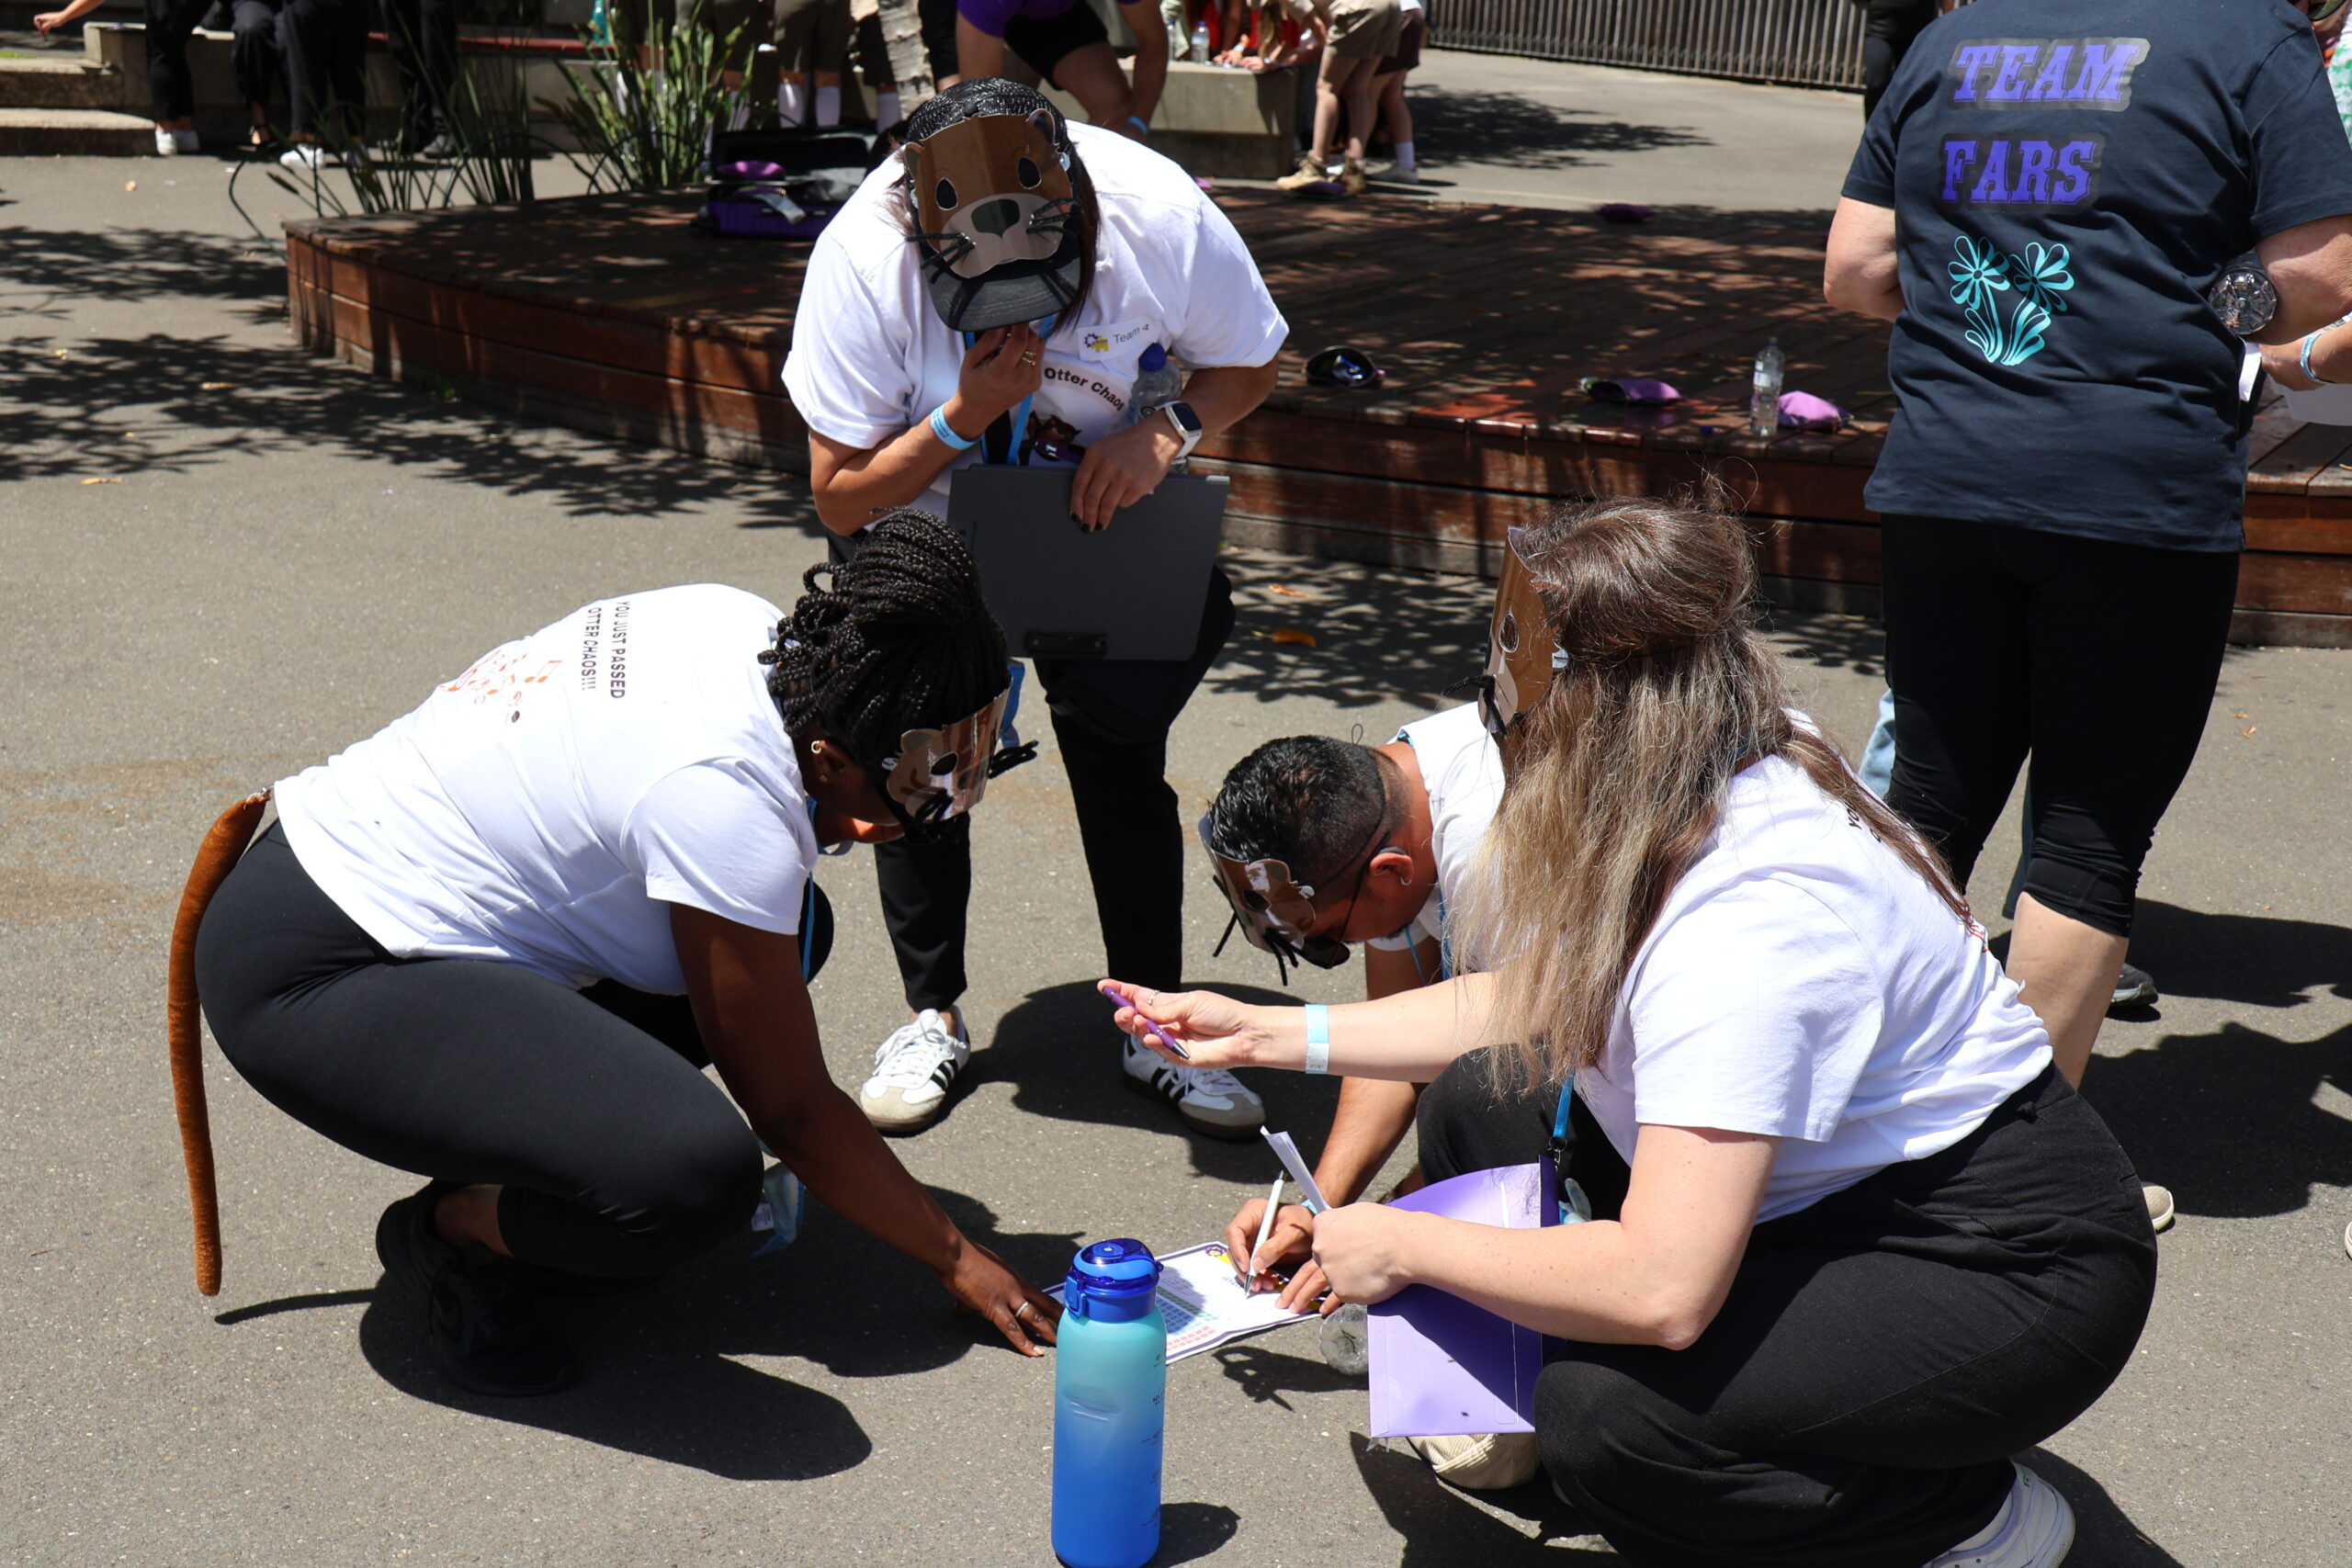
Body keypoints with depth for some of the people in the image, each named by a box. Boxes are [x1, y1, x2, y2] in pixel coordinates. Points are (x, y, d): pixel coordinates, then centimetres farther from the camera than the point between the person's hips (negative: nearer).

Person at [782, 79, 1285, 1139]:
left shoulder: (1163, 217, -29)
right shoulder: (860, 257, -31)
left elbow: (1250, 367, -9)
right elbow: (839, 497, -23)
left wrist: (1166, 431, -29)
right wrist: (962, 418, -38)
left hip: (1104, 504, 1)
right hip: (921, 509, 0)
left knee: (1120, 741, -5)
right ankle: (932, 1016, 10)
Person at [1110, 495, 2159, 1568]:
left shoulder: (1749, 917, -34)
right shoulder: (1656, 814, -5)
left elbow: (1660, 1290, -37)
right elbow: (1522, 1003, 12)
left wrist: (1406, 1246, -22)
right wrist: (1270, 1034, 10)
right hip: (1835, 1192, 9)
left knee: (1603, 1419, -28)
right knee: (1474, 1107, -1)